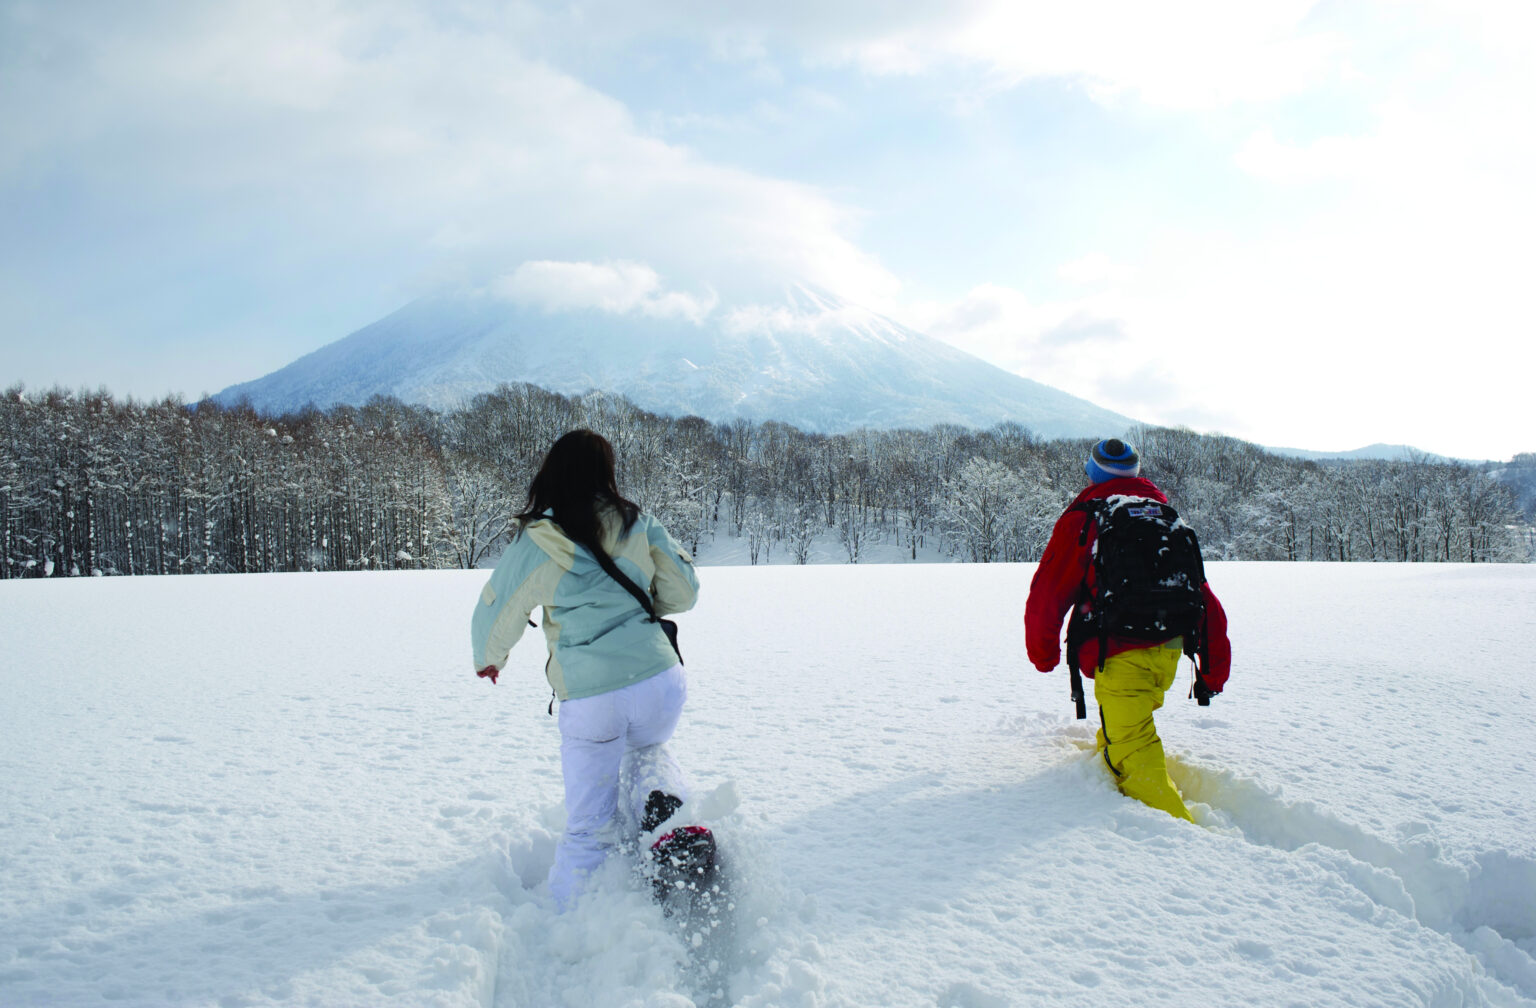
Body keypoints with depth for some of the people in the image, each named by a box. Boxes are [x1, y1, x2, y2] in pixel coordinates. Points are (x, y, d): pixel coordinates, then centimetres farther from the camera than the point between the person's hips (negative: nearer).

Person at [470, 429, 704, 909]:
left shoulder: (535, 543, -3)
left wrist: (489, 659, 26)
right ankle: (666, 808, 4)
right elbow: (682, 593, 9)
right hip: (660, 681, 2)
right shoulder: (639, 524, 3)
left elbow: (495, 616, 4)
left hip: (588, 698, -1)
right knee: (646, 750, 33)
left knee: (589, 827, 15)